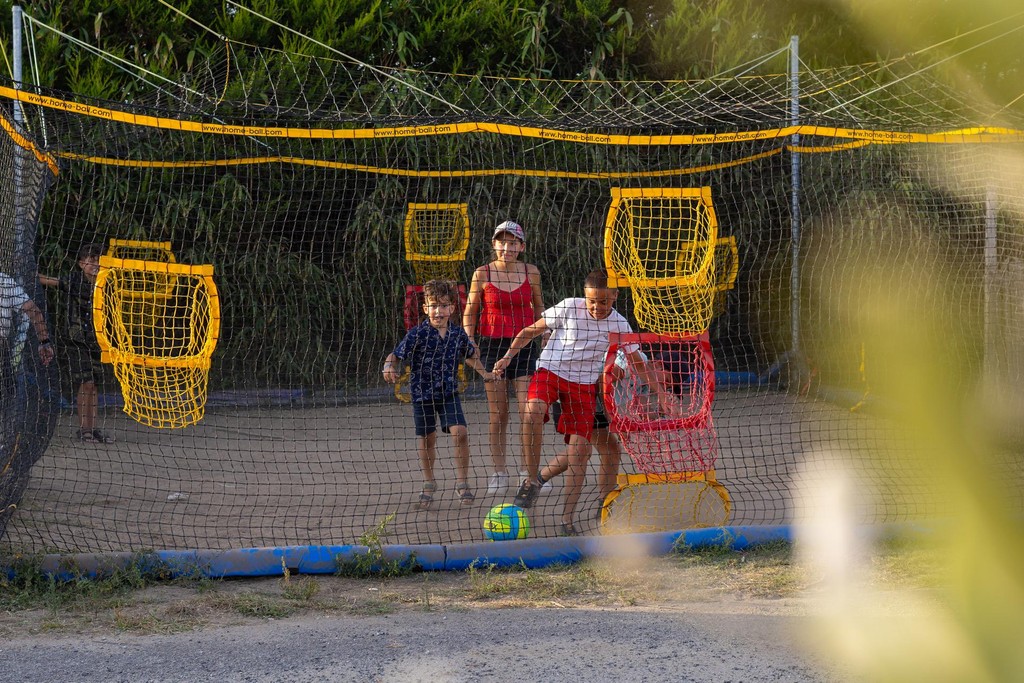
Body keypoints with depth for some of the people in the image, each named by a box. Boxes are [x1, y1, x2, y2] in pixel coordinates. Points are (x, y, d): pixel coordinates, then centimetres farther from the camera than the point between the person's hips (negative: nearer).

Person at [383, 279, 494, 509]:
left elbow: (469, 355, 17)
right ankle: (428, 484, 30)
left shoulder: (458, 333, -3)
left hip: (449, 392, 2)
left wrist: (483, 372, 15)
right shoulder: (418, 334, -15)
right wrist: (390, 367, -35)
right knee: (427, 440, 10)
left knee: (460, 434, -12)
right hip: (422, 393, -2)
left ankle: (462, 482, 2)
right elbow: (396, 355, -15)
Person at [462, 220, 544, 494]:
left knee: (528, 411, -6)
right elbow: (470, 312, 5)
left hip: (524, 345, 1)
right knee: (497, 414, 2)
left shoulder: (531, 273, 1)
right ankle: (499, 472, 11)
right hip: (492, 345, -1)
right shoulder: (482, 274, -3)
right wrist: (470, 344, -3)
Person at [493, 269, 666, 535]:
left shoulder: (618, 325, -5)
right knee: (533, 411, -35)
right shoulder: (569, 307, -10)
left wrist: (660, 393, 1)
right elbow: (530, 331, 1)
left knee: (580, 449, -9)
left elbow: (637, 364, 7)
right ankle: (532, 479, -18)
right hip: (550, 371, -2)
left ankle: (567, 517, 2)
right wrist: (507, 357, -8)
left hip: (584, 384, 2)